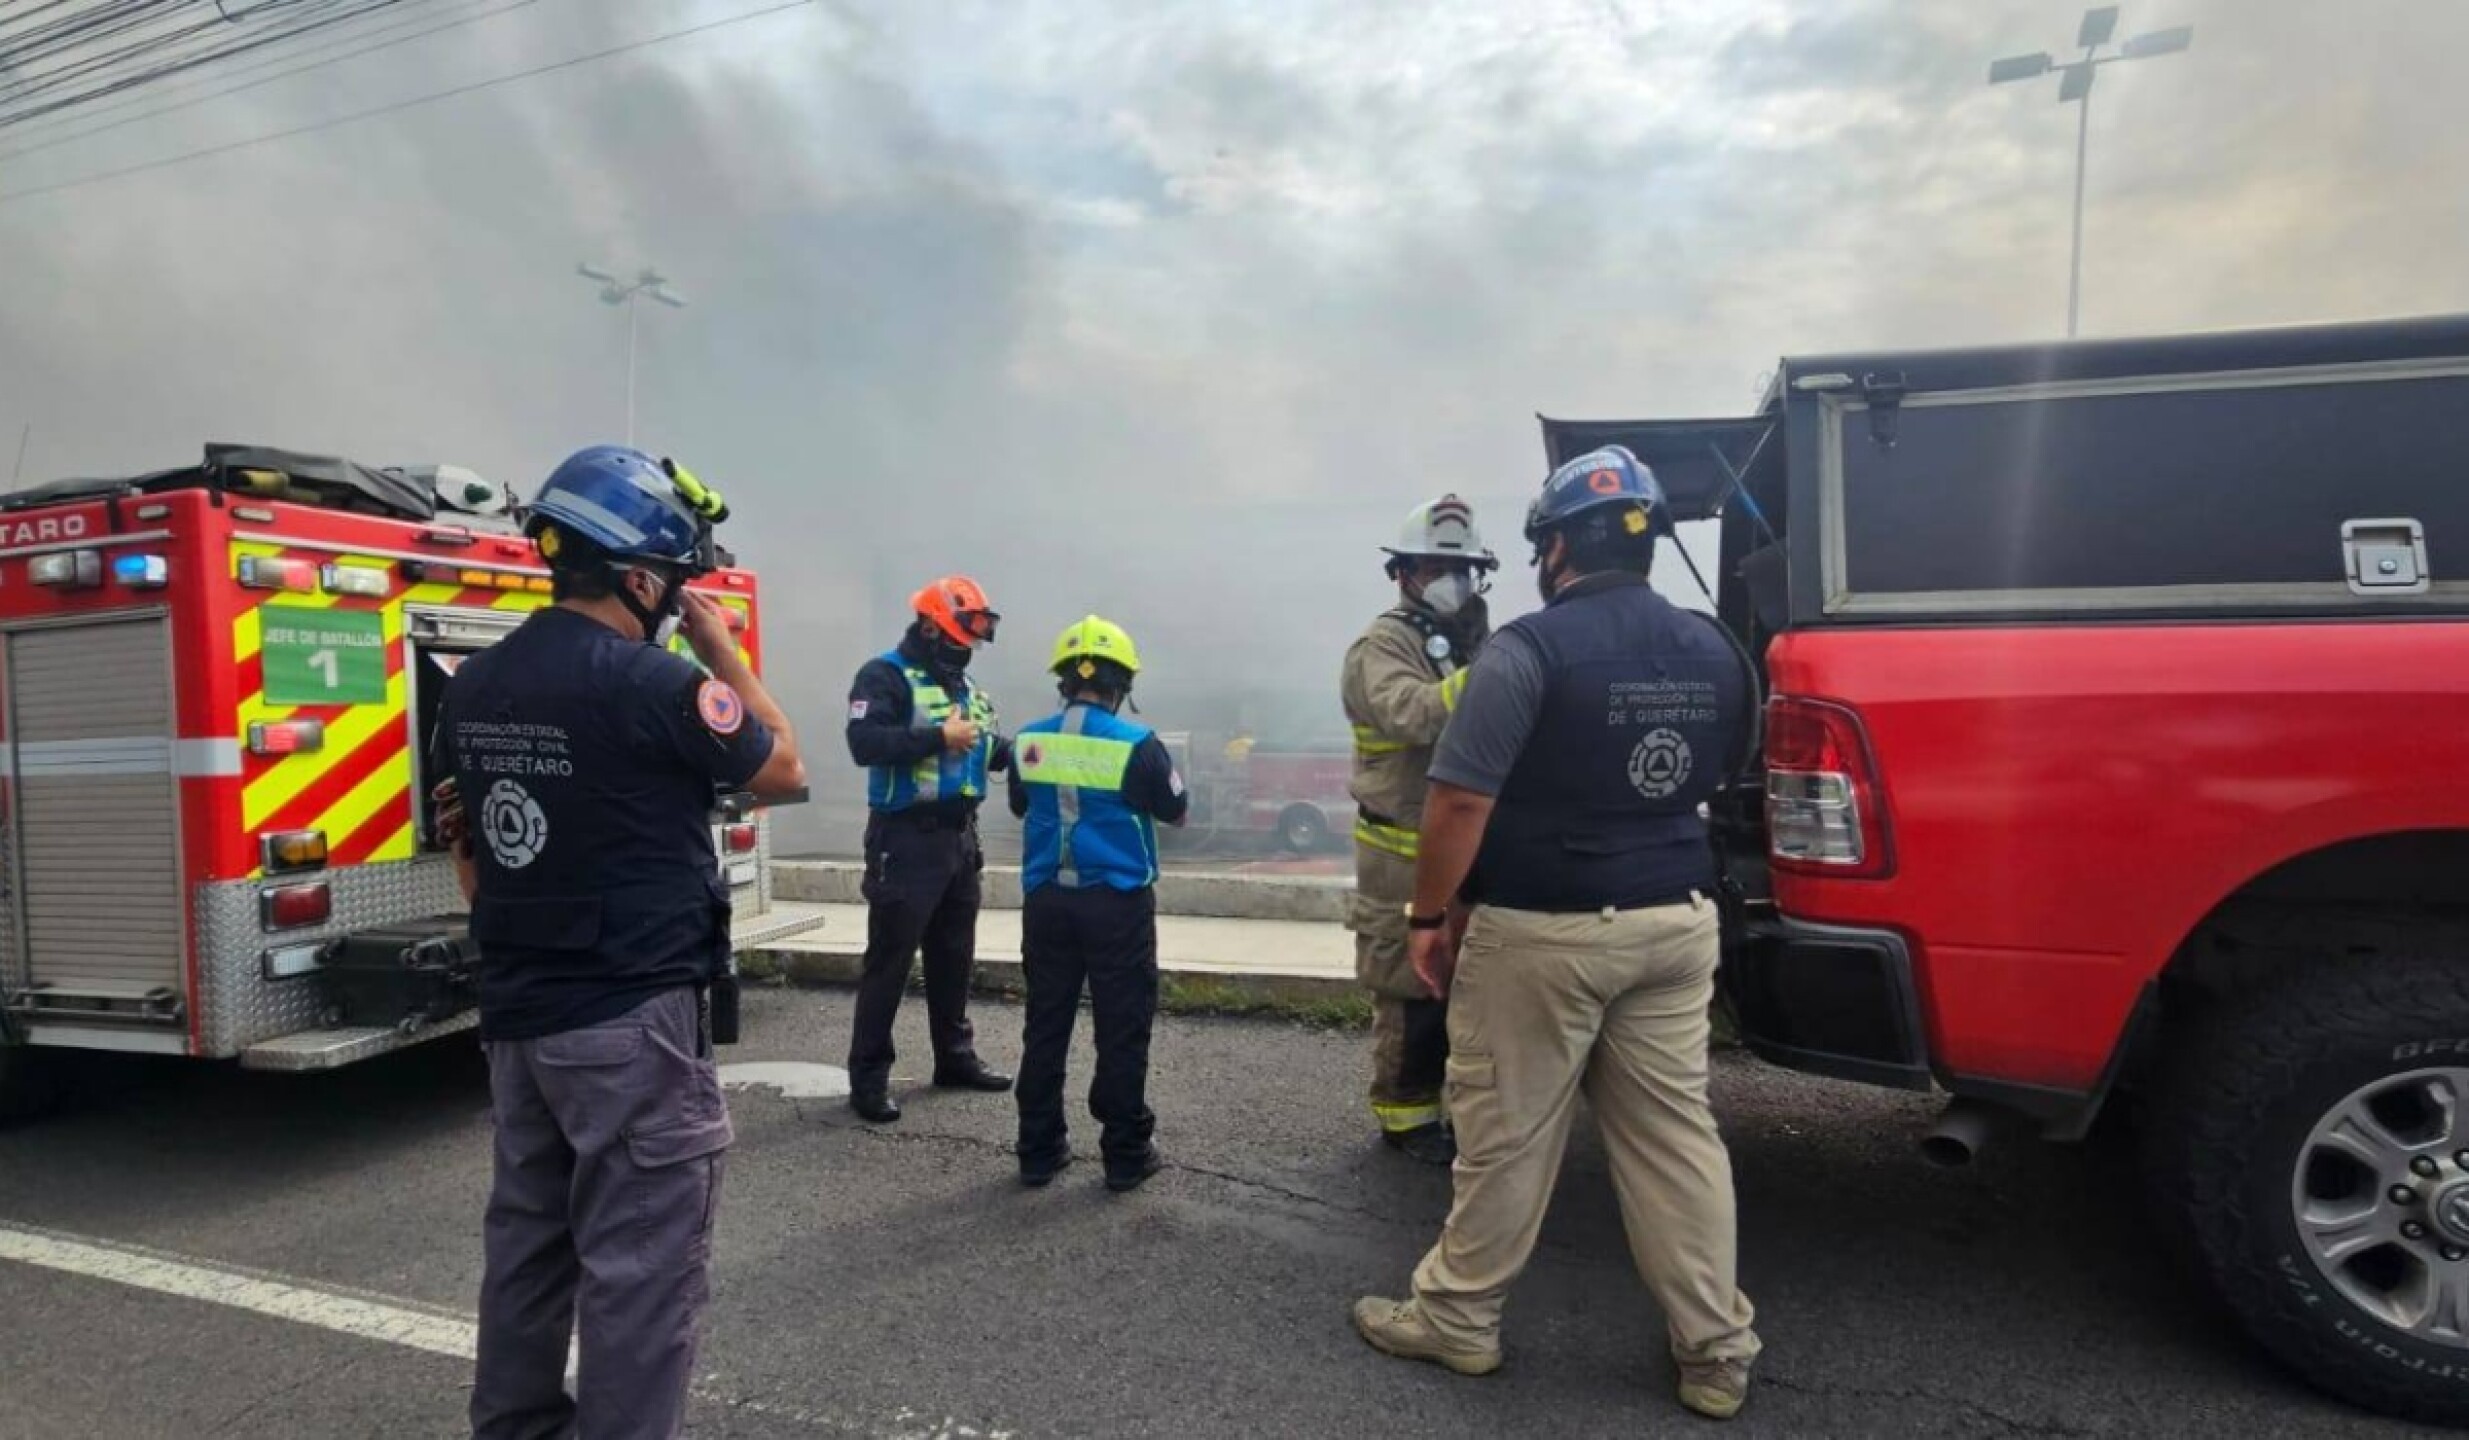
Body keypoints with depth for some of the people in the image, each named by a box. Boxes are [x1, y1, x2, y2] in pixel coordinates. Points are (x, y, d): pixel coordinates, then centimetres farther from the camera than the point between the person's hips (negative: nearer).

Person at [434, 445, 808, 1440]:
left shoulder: (472, 686, 6)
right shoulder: (650, 683, -19)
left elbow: (467, 847, 13)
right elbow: (785, 772, -6)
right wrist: (723, 653, 0)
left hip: (518, 1017, 9)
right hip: (631, 1022, -8)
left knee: (529, 1241, 22)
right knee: (640, 1265, 2)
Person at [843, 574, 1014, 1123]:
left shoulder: (963, 684, 15)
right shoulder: (886, 675, -11)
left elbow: (987, 748, 17)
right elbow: (864, 743, -25)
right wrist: (939, 737, -26)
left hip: (958, 836, 8)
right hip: (906, 838, -8)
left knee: (954, 955, 17)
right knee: (889, 960, -2)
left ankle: (955, 1057, 30)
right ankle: (868, 1077, 7)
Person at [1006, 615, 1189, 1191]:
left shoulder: (1029, 741, 0)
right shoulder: (1138, 744, -12)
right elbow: (1176, 814, 2)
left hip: (1046, 901, 4)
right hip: (1117, 903, -4)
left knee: (1046, 1026, 13)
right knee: (1121, 1031, 5)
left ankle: (1039, 1150, 21)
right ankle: (1126, 1154, 13)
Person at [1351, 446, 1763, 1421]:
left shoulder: (1531, 648, -16)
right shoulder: (1714, 653, 6)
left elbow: (1461, 799, -20)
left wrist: (1428, 916, -10)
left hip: (1544, 932, -6)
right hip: (1675, 922, 6)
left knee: (1506, 1137, 7)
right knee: (1675, 1135, 14)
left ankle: (1457, 1319, 24)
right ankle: (1716, 1352, 23)